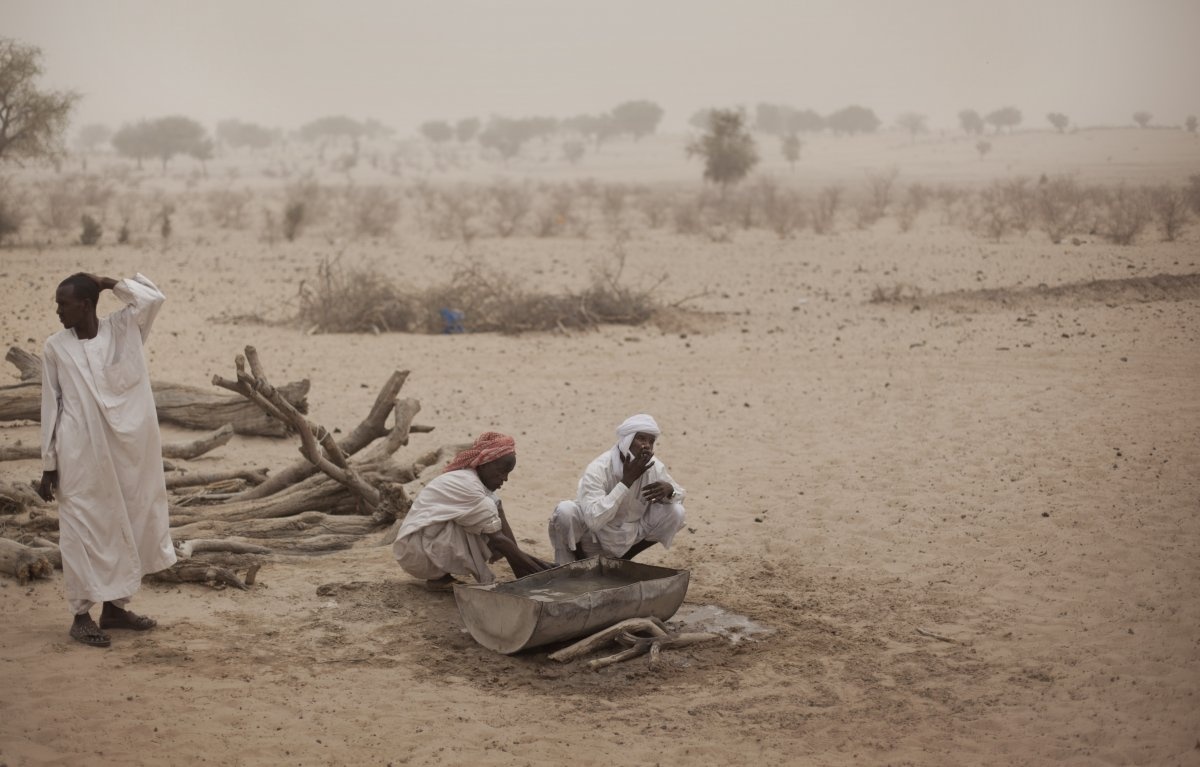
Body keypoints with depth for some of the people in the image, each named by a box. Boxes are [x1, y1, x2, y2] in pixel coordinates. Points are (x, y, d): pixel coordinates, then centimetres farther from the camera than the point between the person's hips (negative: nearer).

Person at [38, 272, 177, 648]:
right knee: (82, 529, -2)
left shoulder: (123, 329, 2)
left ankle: (115, 606, 23)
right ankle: (82, 614, 5)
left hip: (126, 450, 3)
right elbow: (51, 406, 1)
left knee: (126, 526, 10)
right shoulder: (56, 347, -1)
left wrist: (109, 283, -6)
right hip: (80, 455, -2)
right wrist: (49, 465, -1)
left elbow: (153, 297, -10)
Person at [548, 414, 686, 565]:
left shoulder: (654, 467, -12)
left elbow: (679, 497, 1)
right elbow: (594, 520, -38)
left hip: (628, 537, 5)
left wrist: (669, 490, -25)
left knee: (675, 512, -13)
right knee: (565, 510, -34)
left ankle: (623, 558, 8)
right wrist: (626, 481, -40)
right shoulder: (598, 469, -27)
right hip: (592, 538, -5)